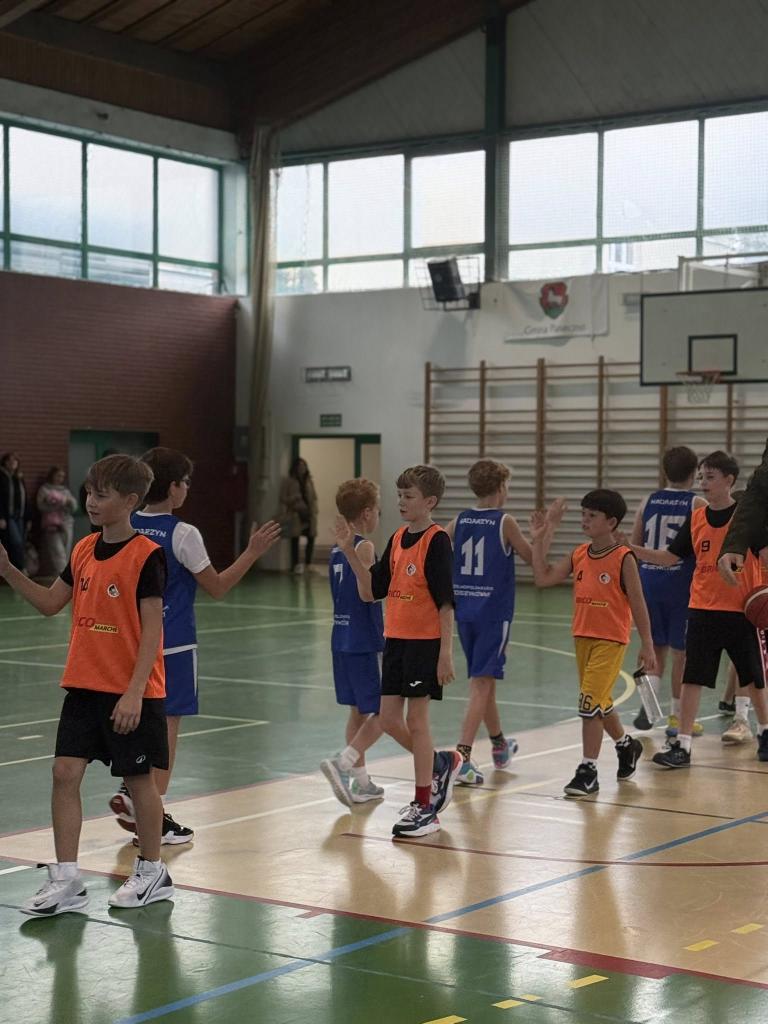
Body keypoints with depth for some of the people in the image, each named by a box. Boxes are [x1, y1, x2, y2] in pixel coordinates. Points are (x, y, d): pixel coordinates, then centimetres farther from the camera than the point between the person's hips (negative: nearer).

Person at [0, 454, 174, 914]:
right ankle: (66, 880, 8)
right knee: (66, 772, 1)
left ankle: (153, 872, 23)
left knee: (140, 777, 6)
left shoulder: (146, 555, -13)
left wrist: (135, 692, -20)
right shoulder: (84, 550, 7)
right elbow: (50, 602, 16)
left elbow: (152, 627, -15)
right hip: (84, 685, 6)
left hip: (132, 691, -6)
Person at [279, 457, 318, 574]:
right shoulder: (288, 481, -2)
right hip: (295, 514, -4)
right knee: (295, 539, -2)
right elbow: (283, 499, -4)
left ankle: (308, 563, 12)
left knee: (311, 537, 0)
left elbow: (314, 497, 12)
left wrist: (314, 511, 1)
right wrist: (284, 515, -11)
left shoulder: (309, 481, 12)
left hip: (308, 514, 4)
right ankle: (296, 564, 2)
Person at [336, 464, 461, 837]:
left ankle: (425, 807, 7)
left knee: (416, 719, -2)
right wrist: (350, 552, -1)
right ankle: (441, 764, 31)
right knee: (389, 719, 8)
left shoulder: (437, 541, -11)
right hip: (396, 638, 7)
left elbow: (446, 602, -14)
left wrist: (446, 653, -18)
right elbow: (371, 591, 9)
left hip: (425, 641, -7)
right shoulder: (397, 539, 10)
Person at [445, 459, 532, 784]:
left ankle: (499, 744, 38)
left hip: (464, 611, 6)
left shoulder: (460, 520, 5)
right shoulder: (505, 522, -8)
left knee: (485, 679, 20)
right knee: (480, 684, -8)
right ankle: (462, 756, -20)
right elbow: (531, 558, 2)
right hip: (494, 612, -6)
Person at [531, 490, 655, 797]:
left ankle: (588, 771, -4)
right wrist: (539, 539, -4)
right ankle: (626, 745, 43)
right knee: (599, 701, 18)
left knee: (591, 702, -11)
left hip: (611, 640, -7)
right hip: (582, 637, 7)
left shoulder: (623, 559, -11)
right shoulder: (579, 555, 4)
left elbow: (638, 604, -8)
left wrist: (646, 645, -7)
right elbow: (543, 578, 0)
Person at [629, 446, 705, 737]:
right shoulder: (698, 505, -6)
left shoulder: (648, 501, 6)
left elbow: (633, 546, 9)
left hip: (648, 580, 4)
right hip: (680, 582, -4)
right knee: (681, 651, 7)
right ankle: (677, 717, 13)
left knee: (656, 647, 17)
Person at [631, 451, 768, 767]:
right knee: (692, 679, -2)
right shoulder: (696, 518, 3)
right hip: (703, 610, 3)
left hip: (741, 611, -3)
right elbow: (670, 556, 5)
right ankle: (682, 745, 1)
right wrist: (631, 549, -7)